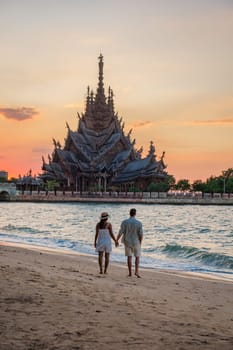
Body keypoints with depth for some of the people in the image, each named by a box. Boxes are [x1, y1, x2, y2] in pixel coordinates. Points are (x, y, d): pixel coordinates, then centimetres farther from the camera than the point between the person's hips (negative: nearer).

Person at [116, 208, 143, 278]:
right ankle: (137, 271, -5)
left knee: (129, 257, 11)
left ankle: (130, 273, 11)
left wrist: (116, 240, 2)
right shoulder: (139, 223, -13)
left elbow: (121, 232, -10)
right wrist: (140, 243, 3)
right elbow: (141, 234, -11)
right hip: (136, 242, -1)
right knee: (137, 257, 11)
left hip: (127, 242, 1)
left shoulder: (124, 222, -11)